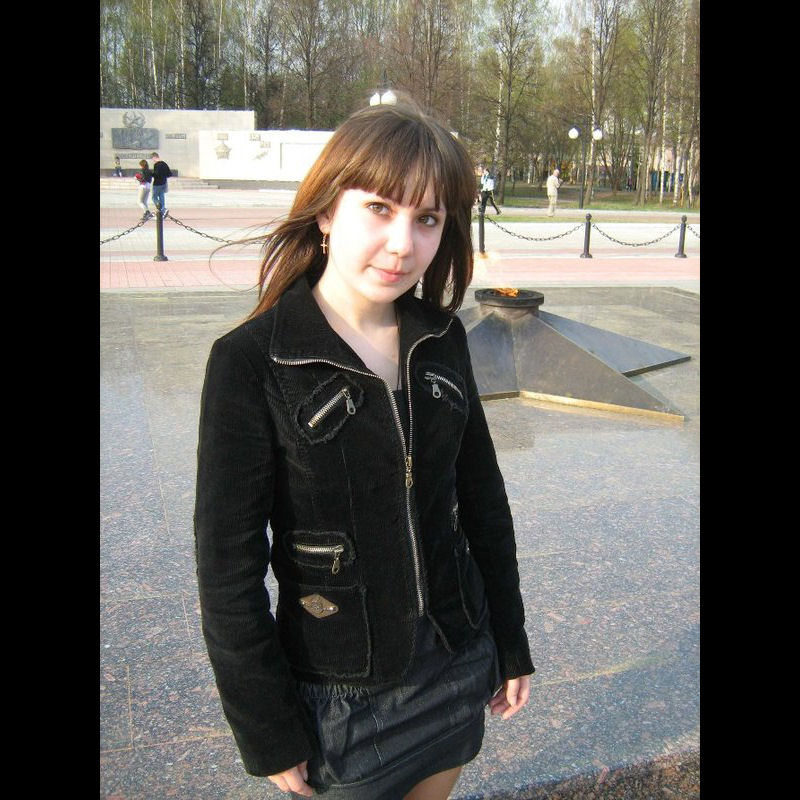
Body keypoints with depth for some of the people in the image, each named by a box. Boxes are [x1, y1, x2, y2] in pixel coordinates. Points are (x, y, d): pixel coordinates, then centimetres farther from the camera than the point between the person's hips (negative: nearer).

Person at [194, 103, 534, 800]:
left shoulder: (441, 341, -5)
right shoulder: (250, 363, -19)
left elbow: (481, 497, 5)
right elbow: (228, 566, -14)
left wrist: (511, 643, 10)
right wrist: (269, 735, -8)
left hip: (457, 665, 4)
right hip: (340, 688, -4)